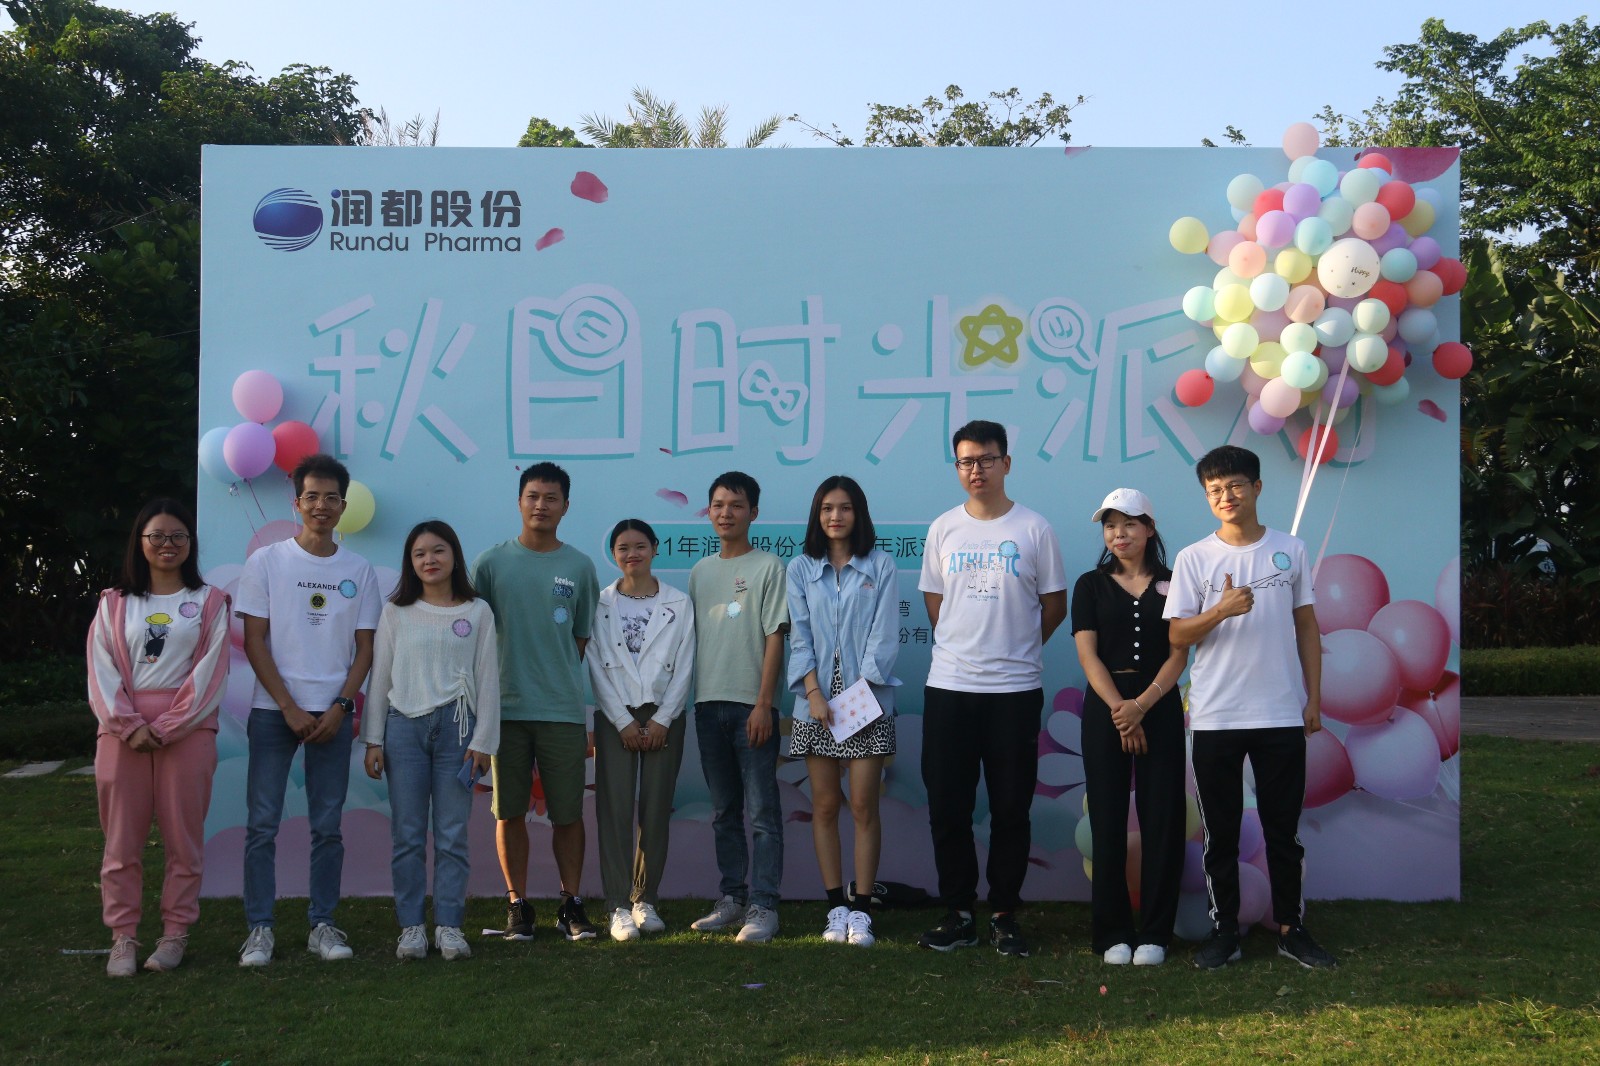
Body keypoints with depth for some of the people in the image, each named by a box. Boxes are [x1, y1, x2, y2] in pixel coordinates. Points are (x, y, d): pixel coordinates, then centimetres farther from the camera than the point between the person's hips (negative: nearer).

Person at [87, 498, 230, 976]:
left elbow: (209, 673, -3)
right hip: (123, 732, 2)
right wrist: (129, 724, -11)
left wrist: (165, 729, -11)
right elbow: (102, 672, 3)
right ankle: (122, 939, 10)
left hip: (188, 730, -2)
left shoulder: (208, 603, 5)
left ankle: (175, 934, 10)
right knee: (122, 839, 3)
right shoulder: (114, 604, 11)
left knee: (183, 838, 1)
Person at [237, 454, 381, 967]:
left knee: (327, 825, 5)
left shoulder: (358, 570, 7)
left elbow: (365, 648, 7)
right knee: (262, 823, -1)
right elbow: (254, 642, -1)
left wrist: (338, 707, -5)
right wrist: (290, 708, -8)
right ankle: (259, 927, 7)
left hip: (333, 714, 2)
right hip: (273, 710, -1)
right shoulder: (267, 561, 2)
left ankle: (322, 925, 14)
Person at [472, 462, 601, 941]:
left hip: (564, 710, 0)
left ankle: (572, 904, 18)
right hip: (506, 707, 0)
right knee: (510, 812, 6)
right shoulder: (491, 563, 4)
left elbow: (583, 638, 11)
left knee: (568, 813, 5)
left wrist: (562, 680, 4)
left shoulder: (580, 567, 6)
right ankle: (518, 904, 19)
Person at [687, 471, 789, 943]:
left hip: (752, 705, -6)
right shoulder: (700, 571, 15)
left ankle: (762, 905, -2)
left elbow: (775, 637, -6)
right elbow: (691, 636, 17)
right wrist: (687, 699, 10)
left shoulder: (768, 567, -1)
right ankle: (733, 898, 19)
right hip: (708, 704, 6)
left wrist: (763, 703, -13)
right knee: (723, 812, 11)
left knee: (762, 811, -5)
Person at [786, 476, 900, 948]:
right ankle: (836, 908, 10)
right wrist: (814, 692, -8)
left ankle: (861, 909, 3)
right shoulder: (801, 569, 9)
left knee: (863, 805, -3)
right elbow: (799, 636, 4)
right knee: (825, 806, 3)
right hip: (817, 701, 2)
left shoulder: (880, 566, 4)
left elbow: (884, 635, -2)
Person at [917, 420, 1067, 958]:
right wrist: (965, 648, 9)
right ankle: (958, 913, 16)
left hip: (1015, 689, -2)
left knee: (1011, 809, 3)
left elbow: (1055, 604, 6)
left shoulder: (1034, 528, 0)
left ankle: (1005, 915, 15)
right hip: (948, 687, 2)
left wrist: (1015, 649, 8)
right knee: (947, 807, 4)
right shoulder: (944, 528, 8)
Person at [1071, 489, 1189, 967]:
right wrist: (1118, 711, -13)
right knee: (1108, 822, 0)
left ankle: (1154, 934, 8)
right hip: (1105, 708, 0)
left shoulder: (1171, 584, 7)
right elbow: (1087, 654, -1)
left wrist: (1142, 705, -14)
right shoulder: (1091, 585, 7)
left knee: (1162, 820, -1)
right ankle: (1112, 934, 8)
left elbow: (1178, 655, 0)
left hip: (1160, 708, 0)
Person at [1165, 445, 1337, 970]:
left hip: (1282, 715, 1)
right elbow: (1177, 635, -2)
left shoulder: (1291, 549, 5)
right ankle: (1225, 929, 18)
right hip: (1215, 719, -1)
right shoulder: (1193, 559, 0)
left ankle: (1290, 928, 20)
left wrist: (1314, 698, 5)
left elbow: (1307, 626, 9)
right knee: (1220, 832, 7)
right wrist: (1221, 611, -20)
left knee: (1284, 829, 8)